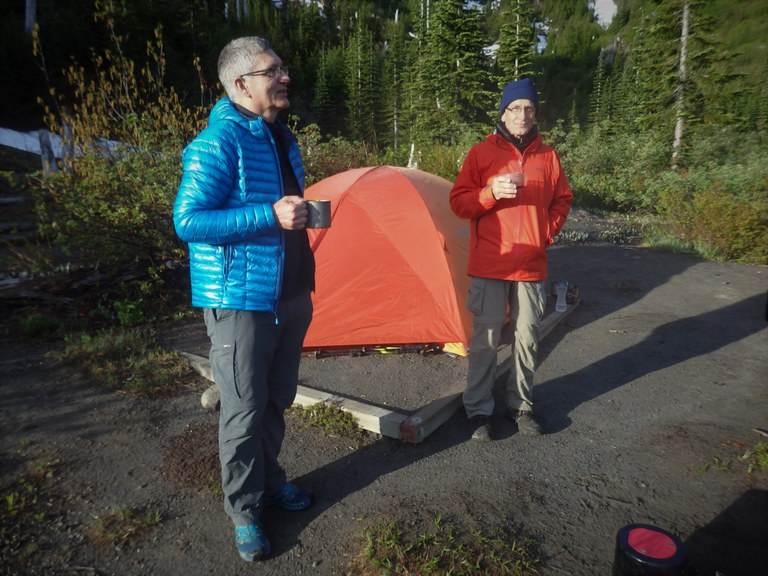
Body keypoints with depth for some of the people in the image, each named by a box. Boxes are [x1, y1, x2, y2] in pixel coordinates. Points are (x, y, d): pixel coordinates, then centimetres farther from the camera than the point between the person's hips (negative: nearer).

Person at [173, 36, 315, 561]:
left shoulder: (282, 138, 12)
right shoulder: (218, 142, -15)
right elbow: (188, 221, -21)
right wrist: (270, 216, -26)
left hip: (290, 296, 8)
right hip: (241, 299, -8)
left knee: (277, 400, 19)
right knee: (244, 410, 4)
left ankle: (268, 479, 40)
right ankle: (244, 511, 25)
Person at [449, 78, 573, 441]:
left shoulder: (548, 156, 8)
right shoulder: (482, 153, 0)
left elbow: (562, 200, 19)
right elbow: (458, 202, -2)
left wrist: (546, 233, 4)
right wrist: (491, 193, -19)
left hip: (532, 266, 3)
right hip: (489, 266, -3)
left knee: (527, 338, 10)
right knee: (485, 339, 0)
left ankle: (521, 405, 27)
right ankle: (478, 410, 15)